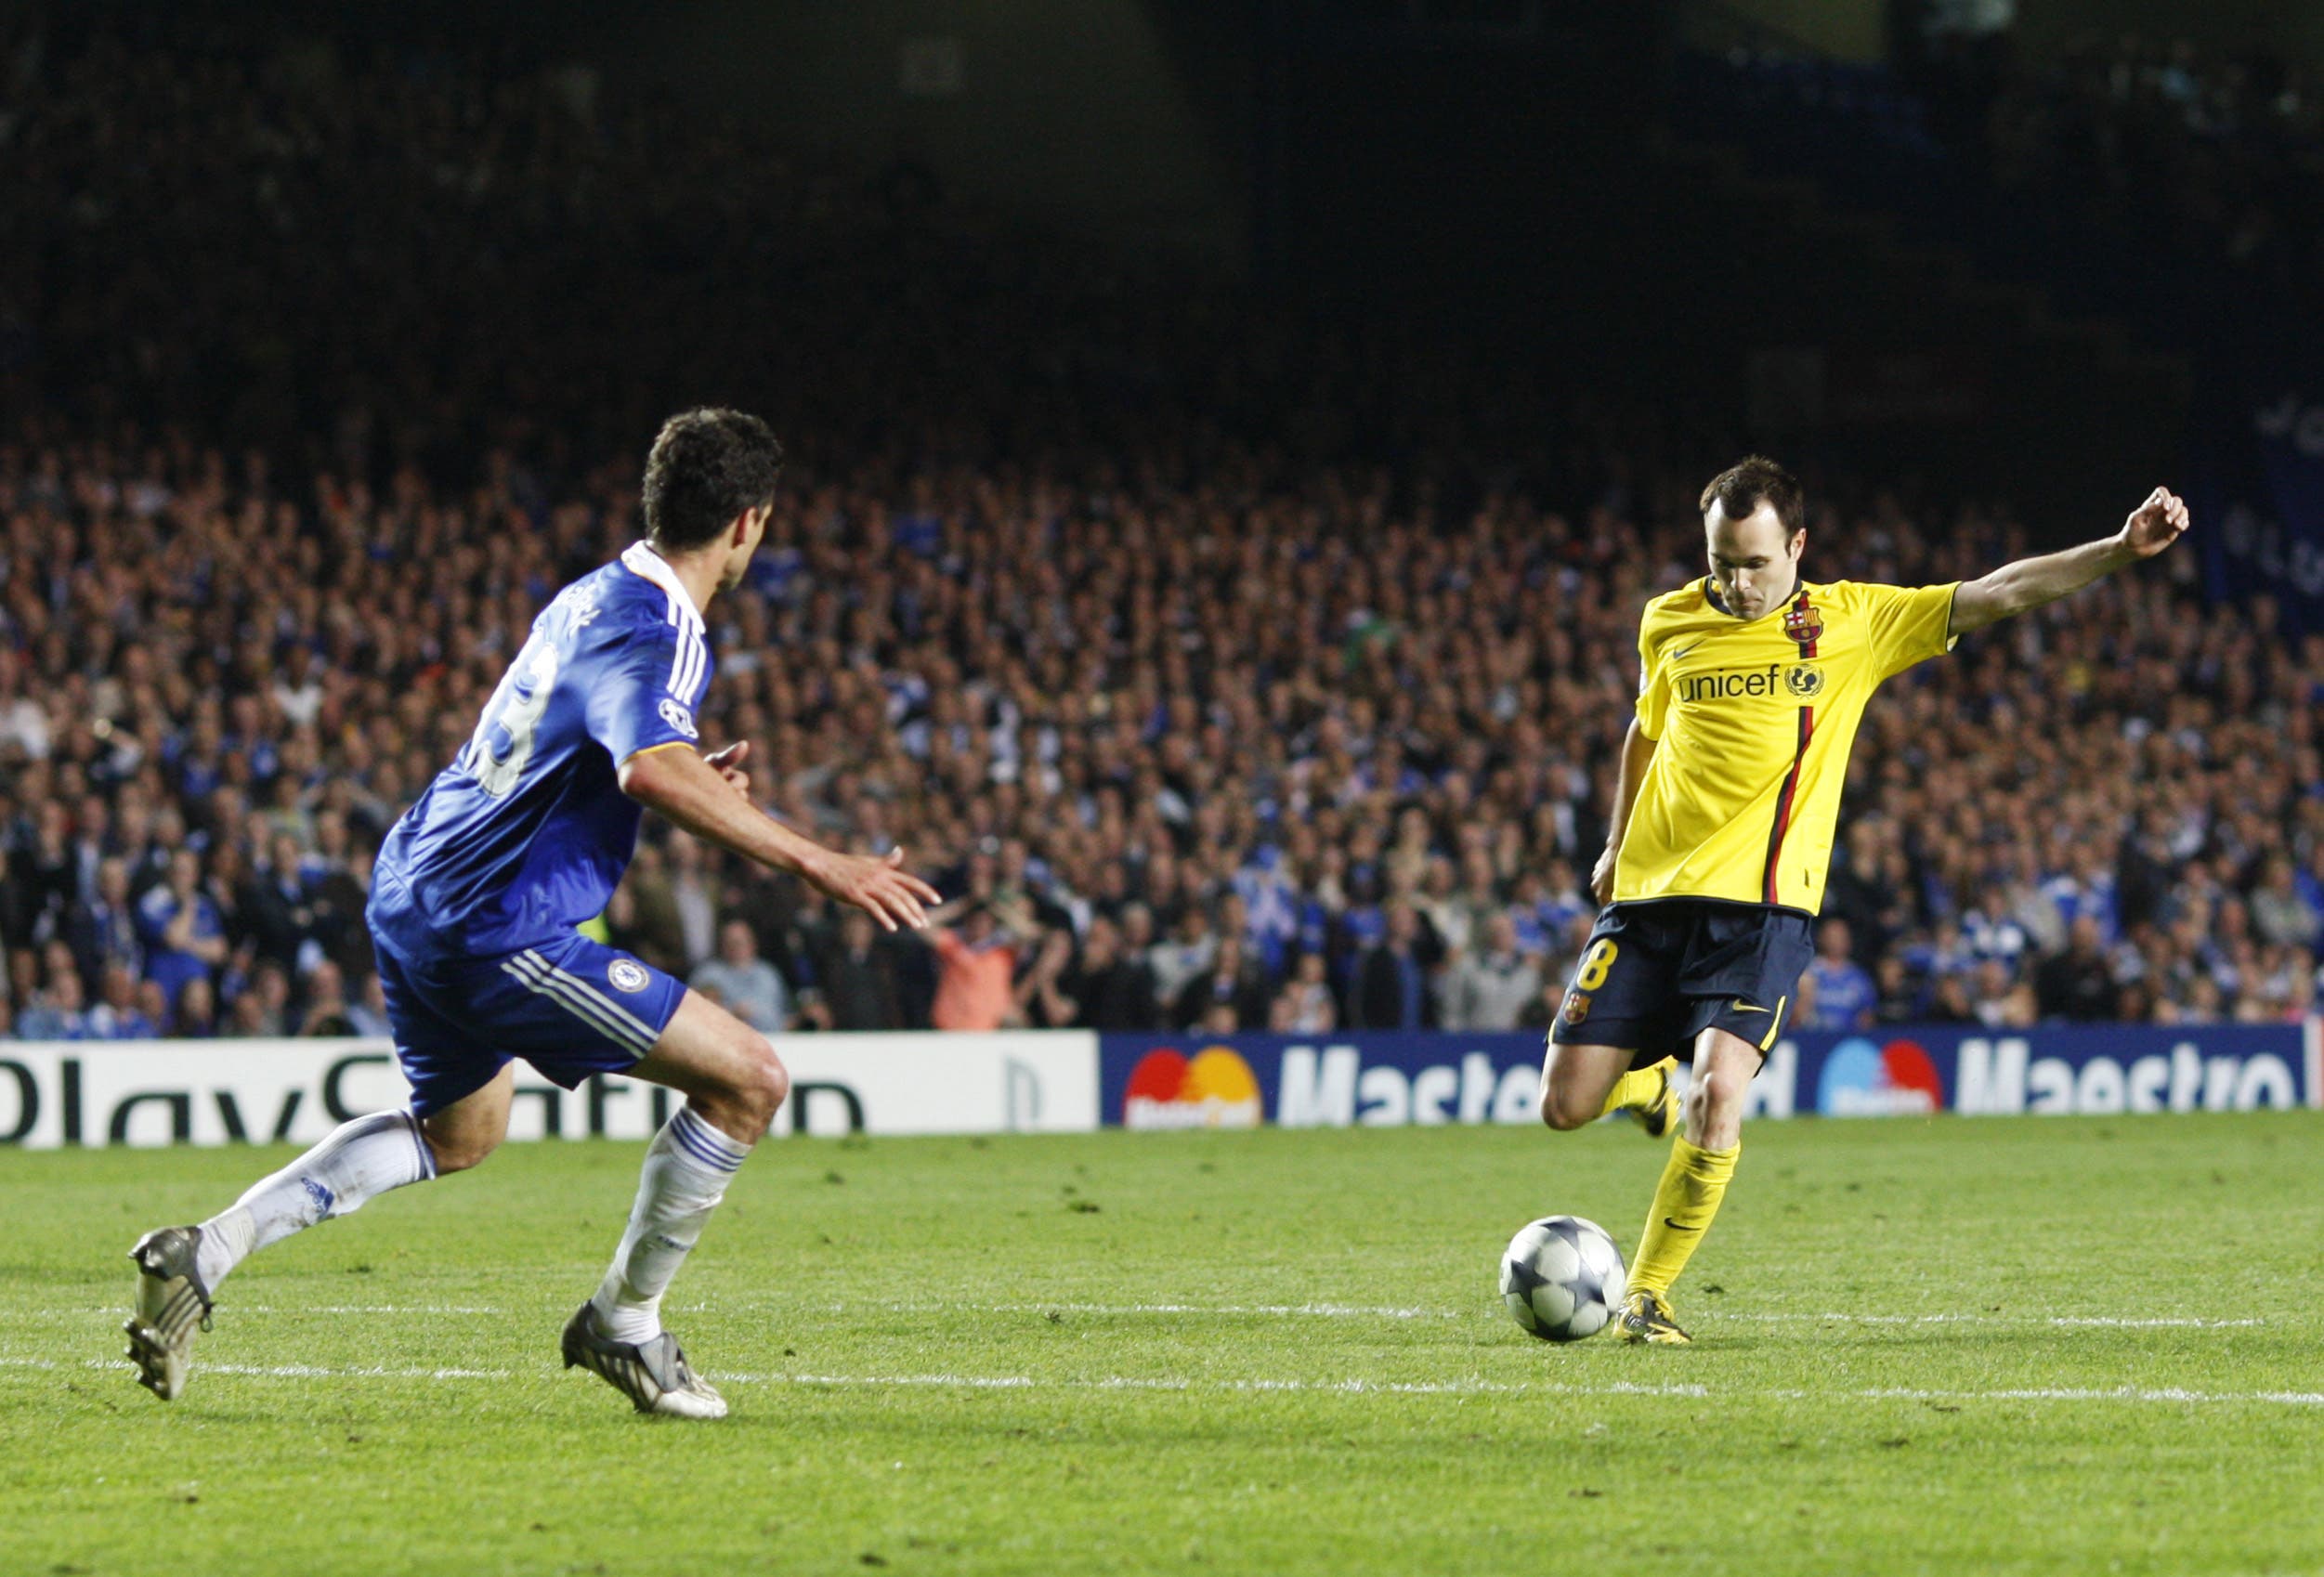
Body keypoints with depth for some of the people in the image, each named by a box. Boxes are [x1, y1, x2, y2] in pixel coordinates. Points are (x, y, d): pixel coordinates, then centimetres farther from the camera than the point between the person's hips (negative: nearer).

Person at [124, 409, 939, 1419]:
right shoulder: (659, 631, -16)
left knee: (461, 1134, 32)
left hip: (414, 896, 10)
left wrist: (695, 781, 30)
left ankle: (206, 1252, 21)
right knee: (750, 1078, -6)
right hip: (498, 928, -10)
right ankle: (623, 1325, 6)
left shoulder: (594, 597, 14)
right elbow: (654, 770, -36)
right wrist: (811, 862, -36)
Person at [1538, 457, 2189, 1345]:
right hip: (1649, 897, 3)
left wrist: (2121, 551, -10)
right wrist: (1616, 845, 31)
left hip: (1761, 906, -3)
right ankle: (1646, 1086, 34)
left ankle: (1647, 1297, -9)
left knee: (1719, 1093, -23)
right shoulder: (1670, 623, 8)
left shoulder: (1852, 623, 2)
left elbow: (1996, 596, -1)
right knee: (1566, 1104, -4)